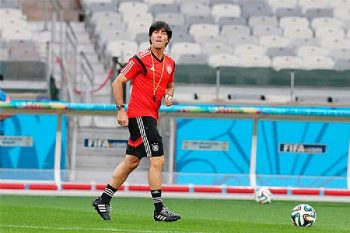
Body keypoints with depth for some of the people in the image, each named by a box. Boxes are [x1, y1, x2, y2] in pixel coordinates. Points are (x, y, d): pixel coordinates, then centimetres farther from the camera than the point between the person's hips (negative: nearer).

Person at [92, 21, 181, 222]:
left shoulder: (170, 64, 11)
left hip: (151, 116, 8)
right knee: (157, 160, -13)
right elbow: (118, 82, -7)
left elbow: (170, 85, 28)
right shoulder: (141, 59, -10)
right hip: (139, 115, -8)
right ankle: (159, 209, -10)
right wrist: (121, 109, -11)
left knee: (132, 161, 13)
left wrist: (169, 96, 5)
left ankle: (103, 200, 23)